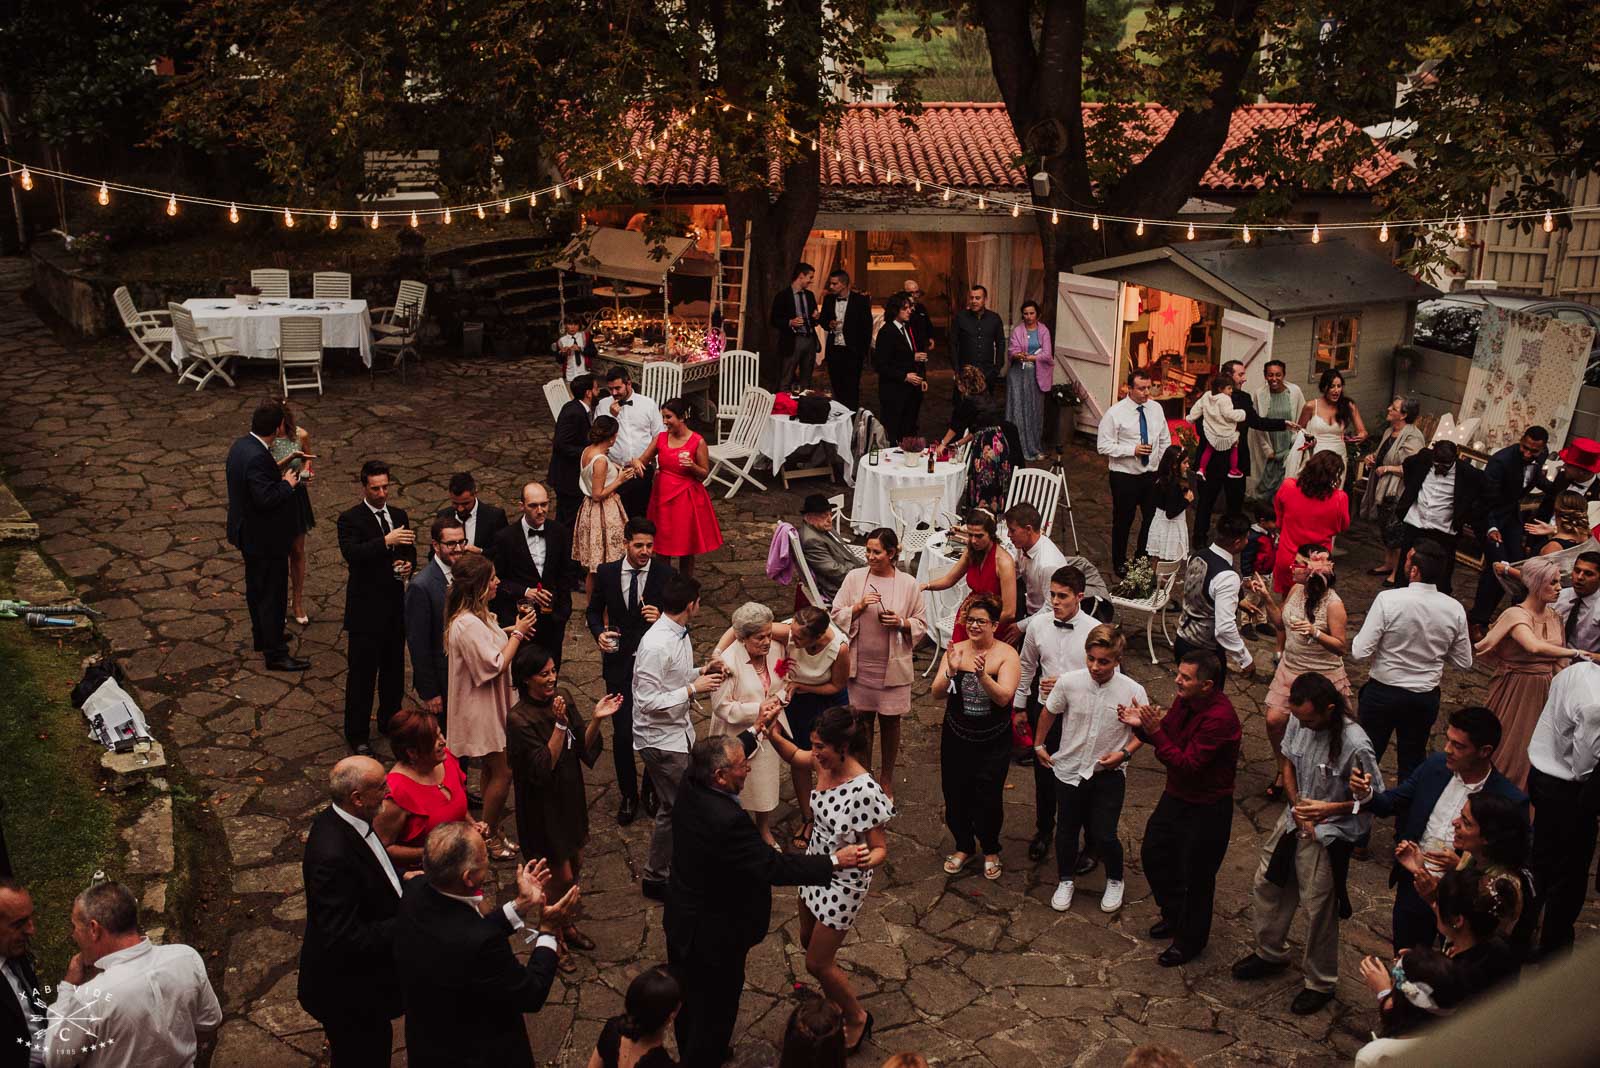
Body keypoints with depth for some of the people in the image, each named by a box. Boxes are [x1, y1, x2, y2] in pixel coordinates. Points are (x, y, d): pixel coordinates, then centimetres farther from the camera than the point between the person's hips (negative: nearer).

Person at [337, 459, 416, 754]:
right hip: (366, 610, -6)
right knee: (361, 674, 3)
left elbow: (410, 551, 14)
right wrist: (386, 541, -37)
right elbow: (351, 553, -26)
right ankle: (357, 734, 14)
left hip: (396, 607, 6)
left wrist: (408, 564, -9)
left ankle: (390, 721, 35)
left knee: (394, 668, 17)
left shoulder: (399, 516, 8)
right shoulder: (350, 519, -10)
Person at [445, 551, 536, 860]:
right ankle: (490, 837, 15)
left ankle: (489, 831, 31)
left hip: (489, 705, 10)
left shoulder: (477, 615, 4)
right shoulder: (467, 625, -29)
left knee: (492, 770, 19)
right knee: (502, 772, 0)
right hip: (481, 710, -10)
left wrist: (513, 630, 0)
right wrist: (518, 632, -18)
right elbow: (495, 665, -26)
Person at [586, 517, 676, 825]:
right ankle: (628, 795, 23)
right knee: (622, 734, 2)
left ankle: (653, 790, 33)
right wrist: (599, 633, -9)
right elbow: (593, 610, 11)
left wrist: (661, 619, -27)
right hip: (619, 662, 1)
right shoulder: (606, 572, -2)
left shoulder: (667, 574, -9)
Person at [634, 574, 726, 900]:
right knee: (675, 808, 1)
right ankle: (655, 879, 18)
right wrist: (693, 688, -24)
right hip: (661, 739, -9)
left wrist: (701, 672, 1)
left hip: (679, 731, 9)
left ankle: (675, 866, 34)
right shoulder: (656, 646, -27)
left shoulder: (679, 634, 3)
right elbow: (648, 701, -27)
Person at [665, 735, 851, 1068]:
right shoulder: (727, 821, -38)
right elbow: (773, 867, -30)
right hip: (715, 935, -9)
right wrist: (835, 861, -23)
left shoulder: (690, 791, -13)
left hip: (681, 919, 9)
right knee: (714, 1011, 15)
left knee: (689, 998, 30)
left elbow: (728, 753, 9)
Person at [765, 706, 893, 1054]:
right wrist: (772, 733, -12)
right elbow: (793, 754, 7)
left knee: (817, 963, 7)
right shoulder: (824, 763, -14)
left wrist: (866, 860, -47)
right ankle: (834, 1003, 51)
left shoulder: (865, 792, -34)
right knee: (808, 941, 26)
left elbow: (880, 848, -25)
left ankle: (857, 1018, 34)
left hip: (843, 883, -8)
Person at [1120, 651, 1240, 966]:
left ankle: (1190, 941, 30)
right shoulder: (1185, 700, -5)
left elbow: (1187, 764, -31)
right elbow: (1167, 735, 8)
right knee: (1153, 854, 21)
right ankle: (1174, 915, 46)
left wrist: (1155, 732, -35)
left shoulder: (1220, 718, -30)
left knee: (1196, 875, 8)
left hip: (1206, 808, -8)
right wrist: (1141, 725, -11)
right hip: (1176, 795, 9)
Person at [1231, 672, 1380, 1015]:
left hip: (1328, 836, -6)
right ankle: (1270, 952, 44)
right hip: (1294, 821, 7)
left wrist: (1327, 810, -26)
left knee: (1318, 911, 7)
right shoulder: (1298, 721, -11)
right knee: (1266, 887, 19)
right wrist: (1298, 808, -5)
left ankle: (1320, 983, 30)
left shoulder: (1355, 746, -29)